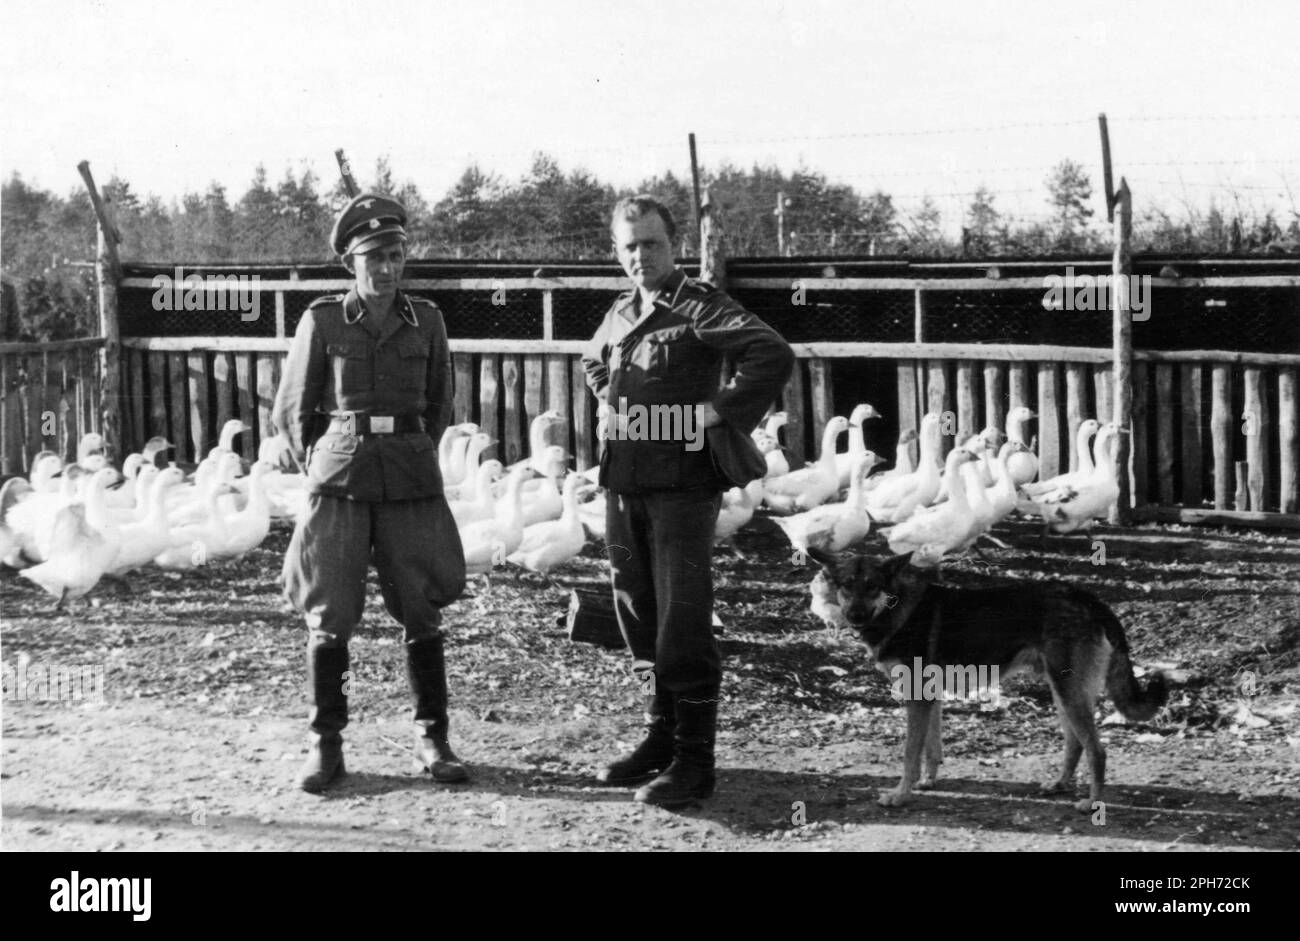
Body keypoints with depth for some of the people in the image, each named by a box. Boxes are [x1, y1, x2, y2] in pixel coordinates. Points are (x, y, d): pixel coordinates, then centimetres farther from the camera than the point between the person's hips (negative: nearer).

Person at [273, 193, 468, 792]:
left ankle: (432, 738, 14)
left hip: (412, 478, 1)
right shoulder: (323, 322, 0)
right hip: (340, 481, -1)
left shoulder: (426, 321, 5)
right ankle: (326, 744, 9)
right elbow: (292, 410, 10)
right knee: (329, 614, 0)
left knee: (422, 611, 3)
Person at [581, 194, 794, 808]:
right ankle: (661, 737, 25)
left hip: (683, 486, -7)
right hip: (623, 482, 8)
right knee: (637, 614, 12)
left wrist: (720, 413, -19)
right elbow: (593, 363, 36)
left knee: (683, 620, -8)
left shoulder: (700, 309, -9)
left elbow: (774, 355, -23)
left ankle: (694, 760, -2)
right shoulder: (620, 314, 14)